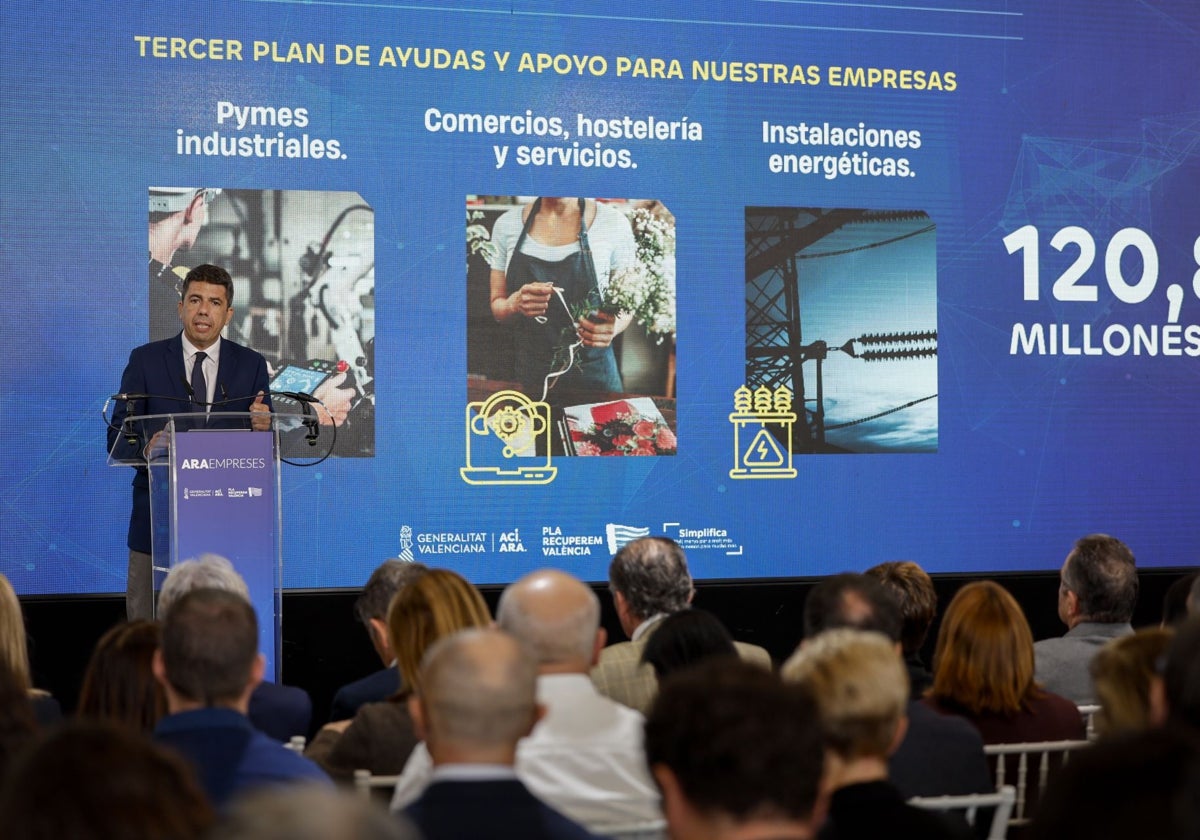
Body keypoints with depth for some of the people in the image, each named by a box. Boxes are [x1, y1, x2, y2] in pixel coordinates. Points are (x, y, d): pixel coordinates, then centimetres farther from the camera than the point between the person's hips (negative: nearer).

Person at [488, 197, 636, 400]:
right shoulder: (506, 225, -1)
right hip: (529, 372, 2)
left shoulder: (614, 223, -8)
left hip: (592, 373, -2)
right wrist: (515, 303, -19)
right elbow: (497, 307, 5)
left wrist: (613, 326, -23)